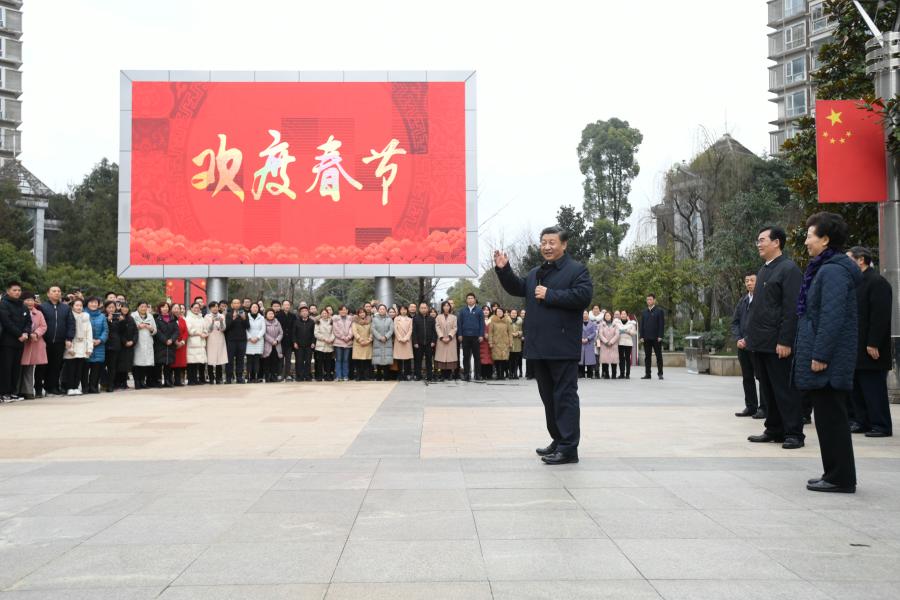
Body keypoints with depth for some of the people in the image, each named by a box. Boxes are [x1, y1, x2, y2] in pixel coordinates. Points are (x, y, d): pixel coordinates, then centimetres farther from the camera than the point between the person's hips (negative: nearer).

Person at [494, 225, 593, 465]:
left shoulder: (577, 270, -4)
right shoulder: (535, 273, 20)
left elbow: (583, 296, -18)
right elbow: (517, 288, 23)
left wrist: (550, 295, -16)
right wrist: (504, 270, 7)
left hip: (562, 347, -8)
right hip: (539, 347, 8)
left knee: (565, 396, -7)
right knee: (548, 397, 14)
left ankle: (568, 448, -6)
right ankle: (558, 441, 25)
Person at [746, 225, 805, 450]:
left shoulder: (789, 269, -10)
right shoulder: (764, 270, 16)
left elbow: (792, 309, -16)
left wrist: (785, 341, -20)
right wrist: (749, 334, 14)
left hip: (777, 344, -8)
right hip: (760, 342, 8)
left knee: (785, 389, -2)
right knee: (768, 390, 12)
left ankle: (793, 433, 5)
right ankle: (774, 430, 20)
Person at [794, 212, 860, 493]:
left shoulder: (833, 271, -16)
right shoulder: (825, 268, 16)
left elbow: (833, 318, -22)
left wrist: (820, 356, -22)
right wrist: (814, 353, 20)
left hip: (829, 361, -10)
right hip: (827, 358, 10)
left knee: (831, 417, -4)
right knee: (830, 417, 14)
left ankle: (840, 478, 3)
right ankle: (836, 474, 22)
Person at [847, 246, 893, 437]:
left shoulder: (877, 282, -13)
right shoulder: (857, 282, 15)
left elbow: (881, 315, -19)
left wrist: (873, 344, -22)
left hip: (869, 348, -9)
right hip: (856, 348, 9)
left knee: (874, 388, -3)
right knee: (857, 387, 12)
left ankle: (881, 426, 4)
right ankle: (861, 421, 19)